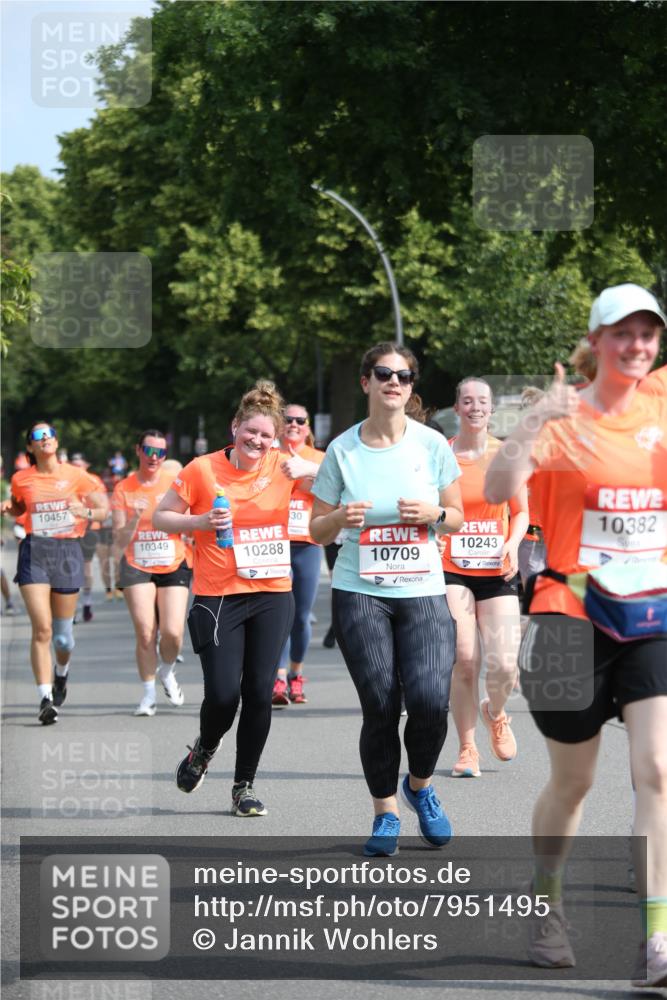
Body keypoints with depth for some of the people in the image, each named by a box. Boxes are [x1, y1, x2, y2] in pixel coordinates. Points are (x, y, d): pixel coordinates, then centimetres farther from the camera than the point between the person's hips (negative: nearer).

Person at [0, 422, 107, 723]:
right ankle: (45, 697, -13)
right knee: (42, 628, -14)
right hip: (34, 552, 0)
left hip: (67, 551, 0)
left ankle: (61, 673, 41)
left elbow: (103, 508, 5)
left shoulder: (75, 476, 2)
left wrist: (86, 512, -16)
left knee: (63, 633, 8)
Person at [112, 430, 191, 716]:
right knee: (145, 633, -11)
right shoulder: (124, 489, 1)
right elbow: (120, 542, -1)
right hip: (137, 567, 0)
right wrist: (134, 519, -18)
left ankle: (167, 673, 20)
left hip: (173, 566, 0)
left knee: (173, 632, -12)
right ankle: (148, 694, 5)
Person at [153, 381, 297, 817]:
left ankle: (245, 786, 14)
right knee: (223, 693, -9)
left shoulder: (284, 467, 1)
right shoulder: (203, 470, -5)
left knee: (260, 692, 0)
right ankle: (204, 749, 25)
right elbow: (161, 517, 3)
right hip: (218, 596, -2)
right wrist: (201, 521, -15)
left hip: (273, 594, 2)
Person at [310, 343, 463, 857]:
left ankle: (420, 785, 14)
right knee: (379, 706, -6)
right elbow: (317, 531, 8)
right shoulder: (343, 449, 1)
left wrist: (433, 514, -11)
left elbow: (457, 518, 11)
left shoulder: (432, 444, 2)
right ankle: (385, 812, 13)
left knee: (431, 699, -16)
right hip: (360, 593, 0)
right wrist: (340, 518, -14)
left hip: (423, 590, 0)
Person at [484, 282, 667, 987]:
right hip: (573, 622, -2)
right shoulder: (563, 420, -6)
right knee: (572, 782, 10)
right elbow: (498, 491, -23)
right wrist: (533, 426, -36)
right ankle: (545, 909, 33)